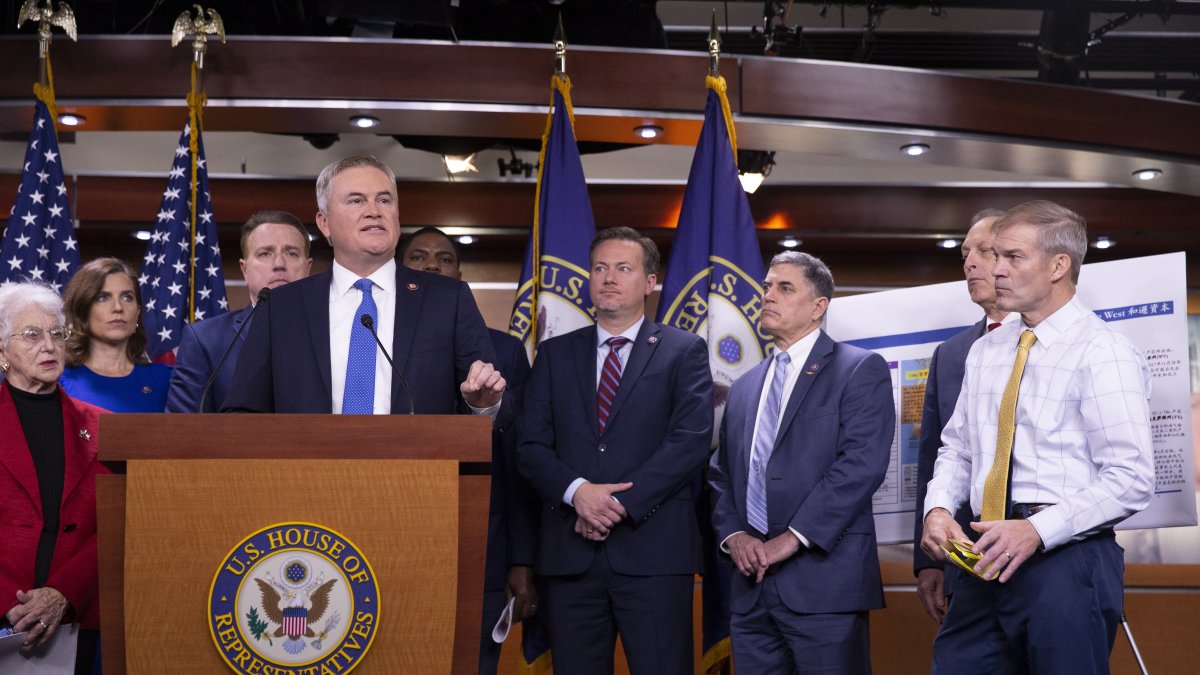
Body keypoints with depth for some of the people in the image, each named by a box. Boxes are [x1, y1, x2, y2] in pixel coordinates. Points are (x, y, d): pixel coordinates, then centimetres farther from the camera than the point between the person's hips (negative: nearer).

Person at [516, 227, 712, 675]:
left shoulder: (683, 351, 7)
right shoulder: (554, 354, 15)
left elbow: (691, 440, -6)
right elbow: (531, 447, 7)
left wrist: (623, 504, -13)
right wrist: (577, 491, -12)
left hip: (653, 550, -2)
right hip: (570, 552, 3)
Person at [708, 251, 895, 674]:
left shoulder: (860, 369, -1)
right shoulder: (744, 387, 19)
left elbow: (863, 463, -13)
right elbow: (721, 475, 19)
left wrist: (793, 538, -16)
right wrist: (732, 535, -1)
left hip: (825, 581, -5)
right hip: (752, 587, 6)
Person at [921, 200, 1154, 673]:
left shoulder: (1102, 352, -8)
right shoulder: (985, 352, 14)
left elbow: (1131, 479, -14)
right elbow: (956, 447, 19)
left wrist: (1038, 530, -21)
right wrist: (938, 508, 0)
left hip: (1065, 560, -6)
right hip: (988, 563, 6)